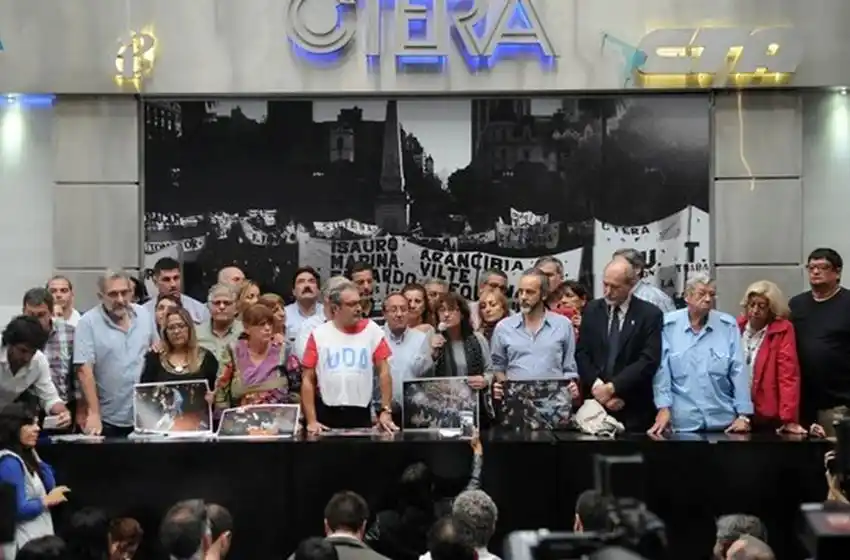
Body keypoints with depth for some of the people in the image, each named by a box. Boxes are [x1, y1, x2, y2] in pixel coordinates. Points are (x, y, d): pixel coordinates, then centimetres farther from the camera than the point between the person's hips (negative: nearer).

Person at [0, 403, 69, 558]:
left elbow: (50, 487, 11)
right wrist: (47, 500, -11)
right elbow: (18, 509, -25)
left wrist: (34, 457, 4)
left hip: (38, 538, 10)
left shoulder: (25, 456, 11)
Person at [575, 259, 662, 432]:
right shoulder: (592, 310, 8)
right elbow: (581, 354, 3)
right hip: (595, 402, 3)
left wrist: (612, 387, -16)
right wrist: (597, 387, -12)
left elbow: (649, 361, -12)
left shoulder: (650, 314, -3)